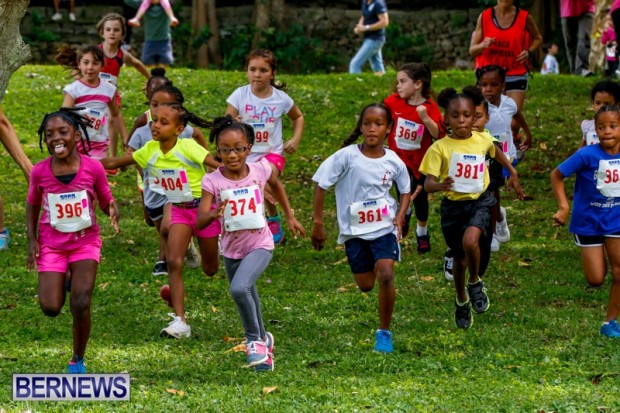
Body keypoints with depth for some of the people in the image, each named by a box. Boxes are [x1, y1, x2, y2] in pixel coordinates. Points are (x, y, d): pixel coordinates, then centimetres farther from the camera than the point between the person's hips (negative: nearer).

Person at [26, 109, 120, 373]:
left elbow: (106, 201, 1)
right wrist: (32, 240, -1)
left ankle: (78, 361, 8)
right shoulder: (40, 172, -10)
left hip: (85, 241, -1)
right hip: (51, 243, 1)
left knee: (81, 305, -14)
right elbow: (32, 205, 7)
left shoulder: (93, 168, -13)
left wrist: (112, 212, -22)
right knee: (51, 308, -6)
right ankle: (62, 280, 32)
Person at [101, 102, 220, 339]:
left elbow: (221, 167, -27)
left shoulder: (188, 148, -23)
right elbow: (114, 163, 2)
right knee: (173, 262, -15)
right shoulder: (150, 151, -7)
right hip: (179, 210, 4)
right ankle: (179, 321, -15)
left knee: (210, 269, 10)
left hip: (203, 207, -4)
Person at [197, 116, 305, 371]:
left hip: (260, 245, -2)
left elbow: (276, 185, 14)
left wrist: (290, 216, 18)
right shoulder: (213, 181, -15)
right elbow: (199, 221, -22)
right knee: (247, 300, 18)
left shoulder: (261, 170, -11)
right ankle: (262, 340, 46)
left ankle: (255, 341, -8)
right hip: (231, 249, 2)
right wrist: (214, 214, -43)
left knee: (240, 288, -28)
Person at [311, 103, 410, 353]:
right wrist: (317, 222, -7)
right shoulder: (347, 156, -13)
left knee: (385, 275, -20)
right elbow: (321, 184, -7)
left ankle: (384, 333, -7)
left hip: (384, 227, 0)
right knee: (365, 286, 6)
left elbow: (405, 190, 14)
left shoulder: (393, 162, -5)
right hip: (354, 229, 0)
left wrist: (399, 217, -2)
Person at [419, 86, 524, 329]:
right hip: (453, 206, 0)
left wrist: (512, 173, 26)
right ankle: (461, 301, 42)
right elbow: (427, 184, -19)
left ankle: (475, 283, -1)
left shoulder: (483, 141, -5)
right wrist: (440, 185, -40)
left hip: (479, 202, 0)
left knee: (470, 240, -30)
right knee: (460, 259, 14)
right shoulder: (439, 148, -14)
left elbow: (495, 152, 21)